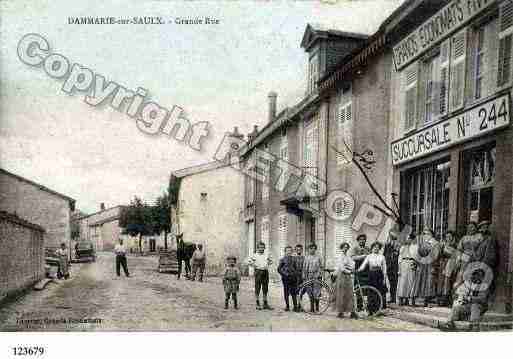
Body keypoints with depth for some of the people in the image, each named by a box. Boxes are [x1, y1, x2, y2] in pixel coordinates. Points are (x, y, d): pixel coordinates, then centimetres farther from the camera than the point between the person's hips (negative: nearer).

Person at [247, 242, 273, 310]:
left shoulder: (266, 255, 11)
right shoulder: (255, 255, -2)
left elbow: (270, 261, 26)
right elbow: (249, 261, -7)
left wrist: (267, 265, 10)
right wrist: (255, 265, -12)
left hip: (265, 272, 5)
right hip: (258, 272, -5)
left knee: (265, 289, 8)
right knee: (257, 289, -1)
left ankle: (265, 304, 15)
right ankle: (258, 304, 4)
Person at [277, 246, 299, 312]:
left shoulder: (294, 259, 10)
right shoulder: (283, 259, 3)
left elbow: (296, 268, 17)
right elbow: (279, 269, 3)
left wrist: (295, 274, 2)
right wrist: (284, 274, -6)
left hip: (293, 278, 1)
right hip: (286, 278, -1)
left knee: (294, 293, -1)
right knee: (286, 293, 4)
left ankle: (295, 307, 4)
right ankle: (287, 306, 12)